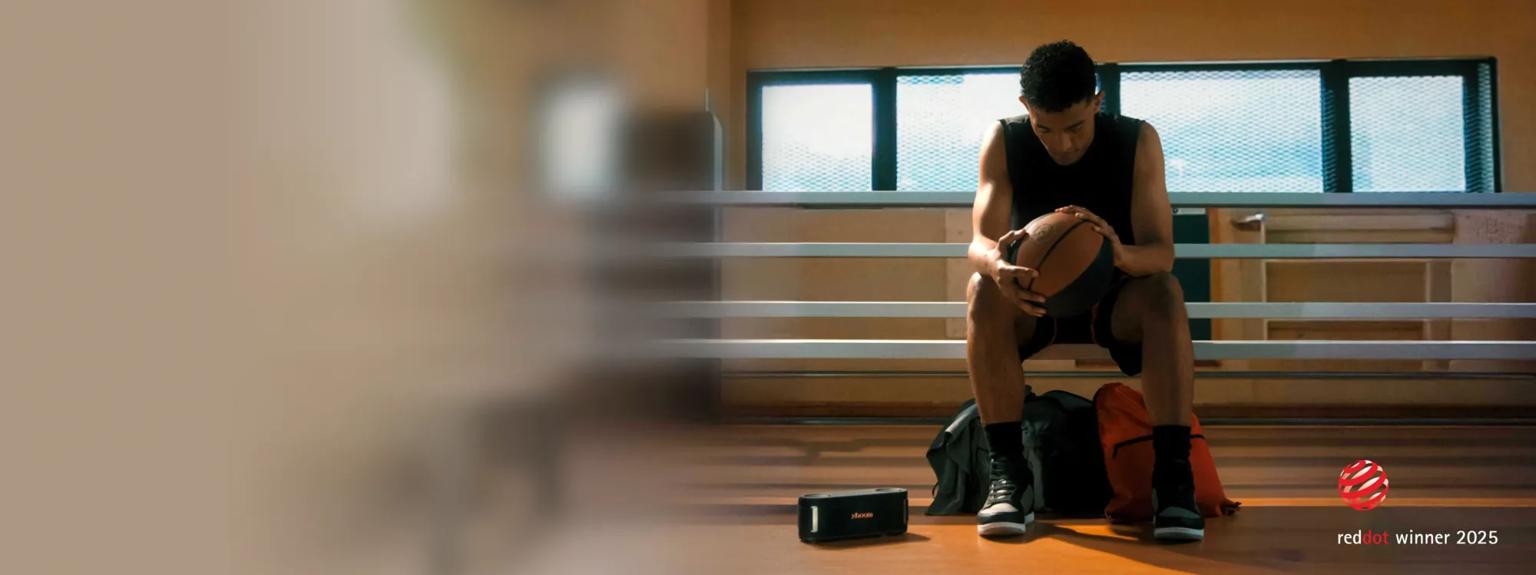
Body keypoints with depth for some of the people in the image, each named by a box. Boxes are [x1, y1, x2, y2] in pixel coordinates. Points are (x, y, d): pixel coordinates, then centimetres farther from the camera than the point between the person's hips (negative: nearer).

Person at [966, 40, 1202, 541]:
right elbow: (979, 241, -23)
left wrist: (1119, 253, -47)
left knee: (1165, 292, -33)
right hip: (1032, 301, 1)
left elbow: (1162, 253, -22)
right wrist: (997, 265, -49)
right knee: (982, 290, -32)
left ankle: (1173, 471, -33)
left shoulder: (1138, 141, -14)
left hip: (1115, 301, 0)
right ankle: (1008, 469, -30)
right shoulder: (1004, 141, -13)